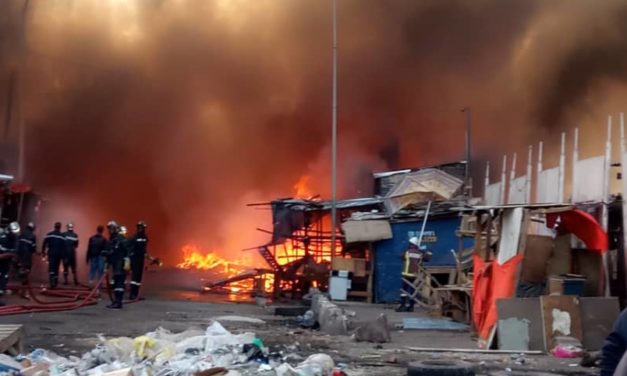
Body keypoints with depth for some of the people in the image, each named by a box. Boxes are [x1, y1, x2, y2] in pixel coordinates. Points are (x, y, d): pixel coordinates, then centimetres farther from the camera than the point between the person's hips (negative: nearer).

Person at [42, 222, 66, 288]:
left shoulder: (49, 234, 1)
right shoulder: (62, 236, 2)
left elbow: (44, 244, -2)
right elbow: (64, 246, -1)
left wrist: (43, 252, 6)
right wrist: (63, 255, 3)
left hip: (51, 254, -1)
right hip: (59, 255, 1)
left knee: (51, 268, -6)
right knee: (56, 268, 13)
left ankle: (52, 283, -23)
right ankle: (55, 283, 17)